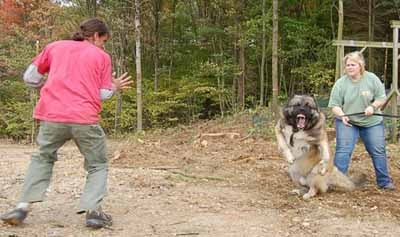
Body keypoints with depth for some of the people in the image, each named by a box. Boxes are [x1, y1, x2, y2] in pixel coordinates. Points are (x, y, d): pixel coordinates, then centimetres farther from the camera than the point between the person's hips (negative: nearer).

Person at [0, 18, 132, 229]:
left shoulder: (54, 47, 16)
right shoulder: (102, 56, 11)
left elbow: (30, 77, 16)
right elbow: (103, 94, 8)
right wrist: (114, 87, 28)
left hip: (52, 116, 2)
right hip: (85, 120, -2)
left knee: (43, 158, 23)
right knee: (97, 165, 15)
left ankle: (23, 207, 11)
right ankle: (93, 211, -2)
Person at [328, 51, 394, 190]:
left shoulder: (372, 79, -6)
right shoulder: (340, 83, -8)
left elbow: (381, 97, -2)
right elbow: (334, 104, -6)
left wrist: (373, 106, -20)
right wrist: (342, 116, -24)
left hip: (372, 122, 1)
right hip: (347, 122, -1)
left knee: (378, 151, 5)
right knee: (343, 150, -11)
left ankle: (384, 181, 19)